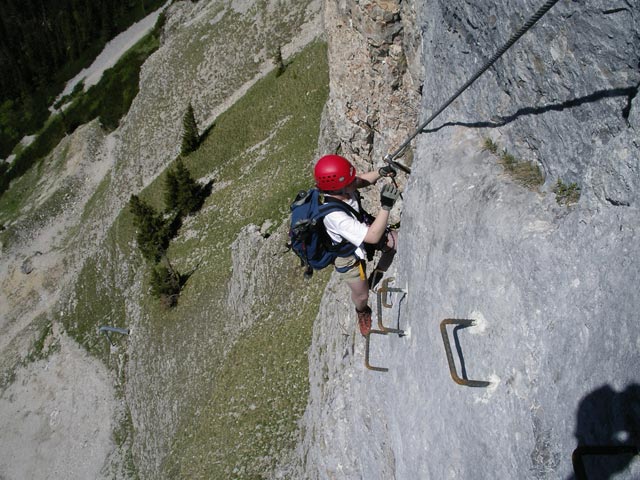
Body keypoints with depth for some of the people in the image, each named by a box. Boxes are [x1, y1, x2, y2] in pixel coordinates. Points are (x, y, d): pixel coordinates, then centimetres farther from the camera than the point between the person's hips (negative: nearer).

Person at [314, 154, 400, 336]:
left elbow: (361, 181, 0)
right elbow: (373, 237, -43)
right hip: (349, 257, -6)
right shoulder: (335, 215, -46)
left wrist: (381, 172, -18)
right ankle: (362, 312, 54)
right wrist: (386, 206, -47)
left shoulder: (341, 188, -25)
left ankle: (378, 274, 34)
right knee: (361, 295, 16)